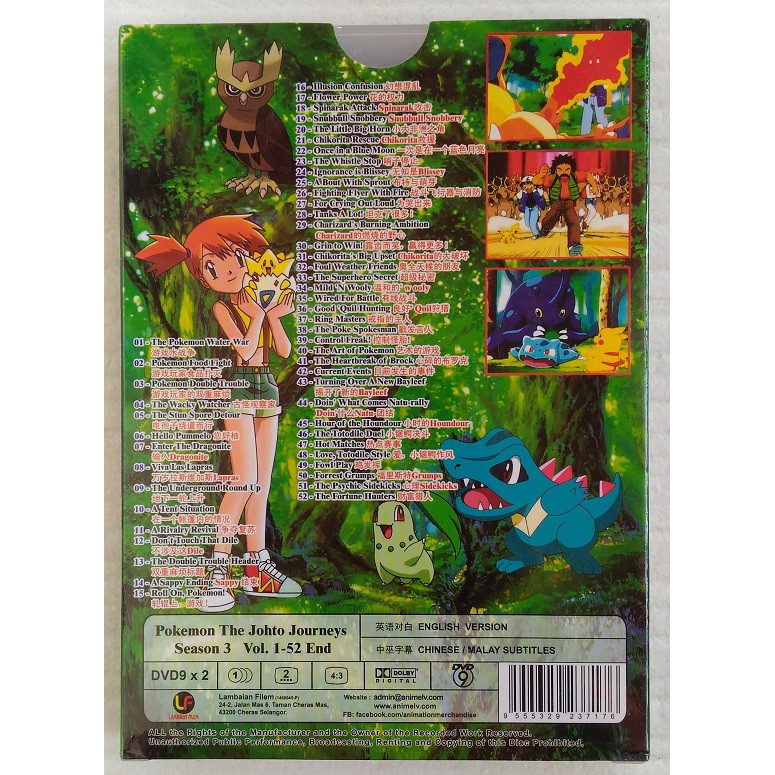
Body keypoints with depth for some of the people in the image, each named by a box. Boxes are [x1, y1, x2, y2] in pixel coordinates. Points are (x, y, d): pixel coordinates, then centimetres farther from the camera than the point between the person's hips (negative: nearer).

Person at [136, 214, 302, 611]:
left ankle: (257, 566, 11)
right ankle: (219, 565, -4)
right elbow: (245, 348, -15)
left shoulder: (263, 299, 12)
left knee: (261, 483, 5)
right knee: (244, 481, -14)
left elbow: (284, 350, 5)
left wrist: (273, 315, -5)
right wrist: (257, 315, -6)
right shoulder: (222, 306, -2)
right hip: (238, 387, -6)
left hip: (267, 388, 6)